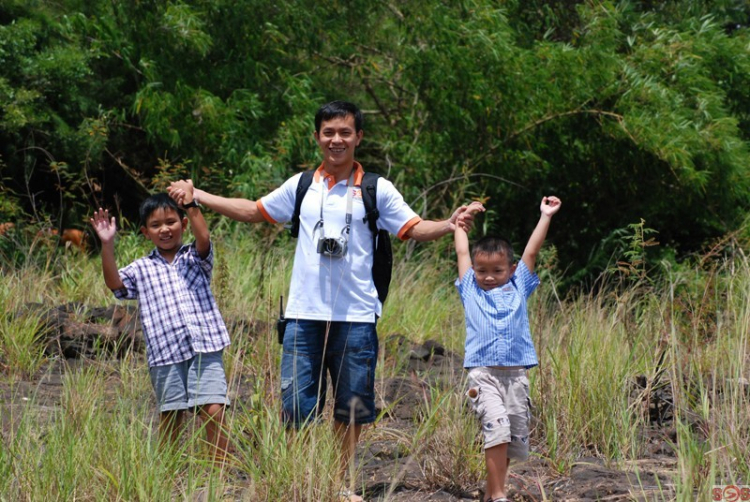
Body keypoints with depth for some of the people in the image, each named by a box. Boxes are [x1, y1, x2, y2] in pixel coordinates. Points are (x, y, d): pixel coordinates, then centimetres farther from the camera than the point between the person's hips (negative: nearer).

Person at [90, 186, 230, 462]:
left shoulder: (195, 258, 12)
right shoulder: (142, 269, 13)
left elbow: (203, 238, -8)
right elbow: (114, 283, -2)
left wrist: (190, 204, -15)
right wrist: (107, 245, -12)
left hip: (205, 349, -1)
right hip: (165, 355, 1)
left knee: (214, 411, -9)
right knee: (170, 417, 8)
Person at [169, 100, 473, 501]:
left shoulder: (376, 190, 3)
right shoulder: (301, 186, 10)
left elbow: (412, 228, 1)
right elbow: (254, 212, 20)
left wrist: (448, 225, -19)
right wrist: (198, 196, 18)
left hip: (356, 317, -1)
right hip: (305, 315, 1)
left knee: (350, 408, 6)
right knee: (296, 406, -1)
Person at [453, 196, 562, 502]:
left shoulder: (518, 288, 16)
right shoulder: (471, 290, 14)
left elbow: (531, 252, 18)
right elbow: (462, 252, 21)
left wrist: (545, 217, 19)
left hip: (516, 374, 3)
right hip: (483, 374, -3)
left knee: (516, 437, 5)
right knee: (496, 426, -20)